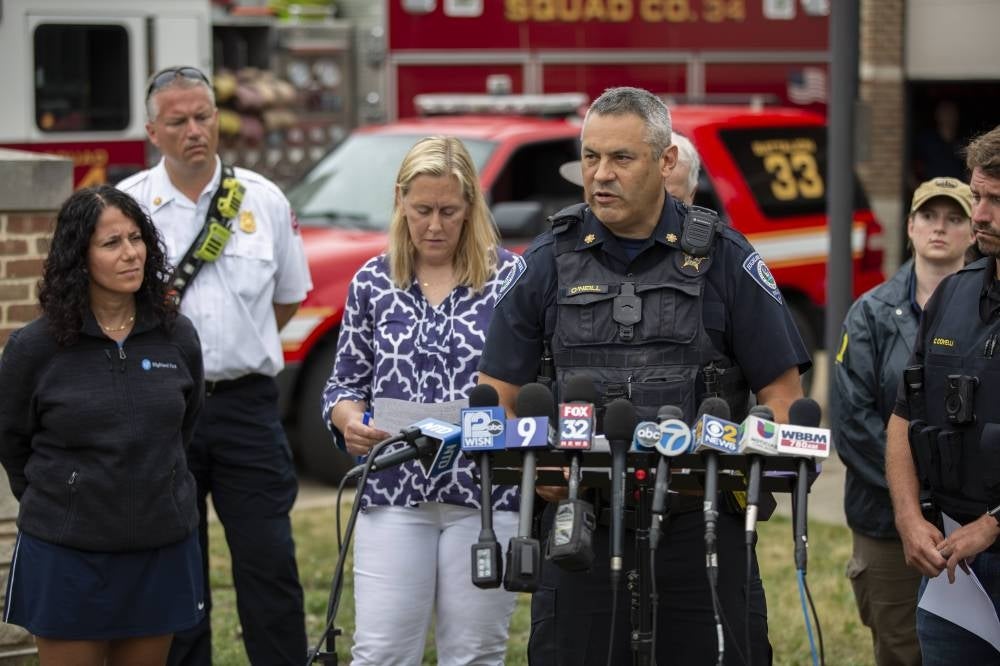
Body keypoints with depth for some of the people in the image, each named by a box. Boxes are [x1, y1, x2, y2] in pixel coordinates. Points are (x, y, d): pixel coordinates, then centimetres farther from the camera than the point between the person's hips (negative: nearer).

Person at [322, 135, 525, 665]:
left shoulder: (511, 277, 2)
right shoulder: (371, 282, 8)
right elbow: (344, 383, 12)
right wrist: (348, 418, -9)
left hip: (486, 495, -1)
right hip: (393, 494, 1)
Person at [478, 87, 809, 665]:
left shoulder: (723, 257, 3)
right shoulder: (550, 260, 7)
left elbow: (782, 394, 3)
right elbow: (497, 395, 7)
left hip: (703, 524, -1)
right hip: (581, 523, 1)